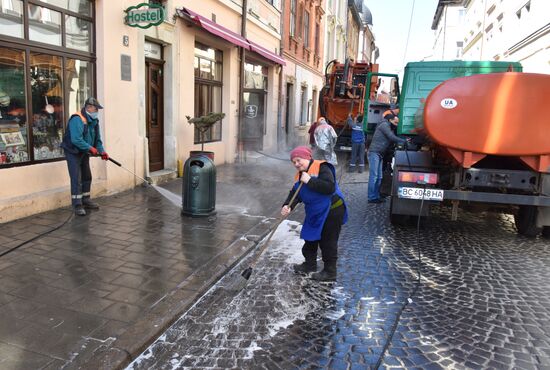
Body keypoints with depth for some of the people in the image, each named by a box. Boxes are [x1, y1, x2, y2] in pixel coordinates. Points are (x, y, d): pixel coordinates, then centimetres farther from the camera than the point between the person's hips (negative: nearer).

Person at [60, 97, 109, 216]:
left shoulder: (94, 121, 4)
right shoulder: (77, 119, -24)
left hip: (84, 153, 9)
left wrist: (102, 151, -6)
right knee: (76, 179, -10)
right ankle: (77, 205, -6)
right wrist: (90, 148, -27)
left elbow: (97, 138, 7)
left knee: (87, 177, 15)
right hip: (73, 152, -9)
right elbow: (76, 140, -32)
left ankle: (85, 200, 28)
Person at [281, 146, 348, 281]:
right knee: (310, 238, 19)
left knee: (327, 242, 0)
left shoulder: (322, 167, -19)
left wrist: (310, 181, -30)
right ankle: (310, 264, 38)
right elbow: (294, 193, -2)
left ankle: (330, 272, 13)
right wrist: (287, 206, -21)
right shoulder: (299, 175, 7)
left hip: (331, 211, -8)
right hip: (314, 213, 9)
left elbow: (330, 187, -31)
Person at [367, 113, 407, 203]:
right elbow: (392, 137, -13)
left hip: (379, 155, 10)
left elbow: (392, 139, 19)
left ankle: (376, 196, 11)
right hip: (374, 153, -10)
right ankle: (372, 197, -10)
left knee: (379, 177, 8)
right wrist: (404, 141, -9)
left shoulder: (389, 128, 25)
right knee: (373, 176, -11)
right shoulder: (384, 124, -4)